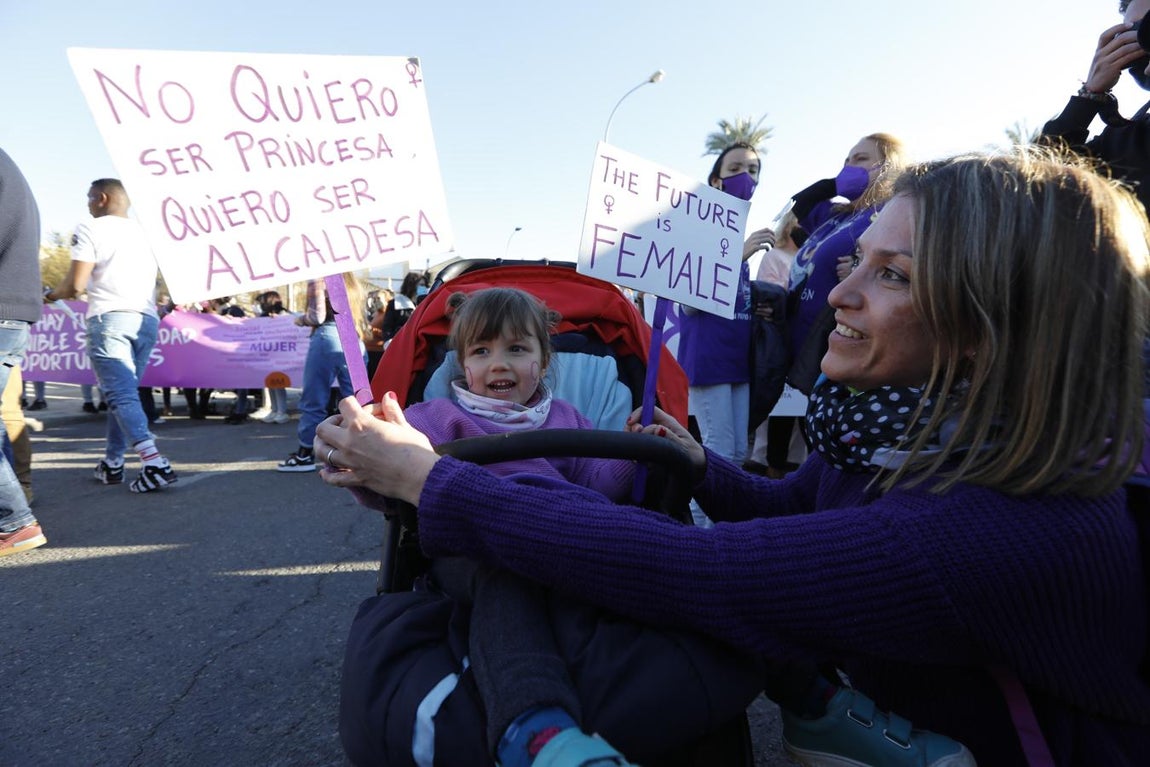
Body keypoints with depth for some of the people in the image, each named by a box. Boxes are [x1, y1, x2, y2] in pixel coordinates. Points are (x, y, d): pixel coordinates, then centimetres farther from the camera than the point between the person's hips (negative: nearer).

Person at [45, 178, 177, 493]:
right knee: (124, 391, 15)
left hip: (110, 318, -6)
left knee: (121, 394, -11)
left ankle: (155, 463, -26)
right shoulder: (141, 232, 21)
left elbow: (75, 284, -5)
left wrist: (52, 295, 17)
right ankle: (112, 463, 20)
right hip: (147, 320, 6)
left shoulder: (90, 229, 1)